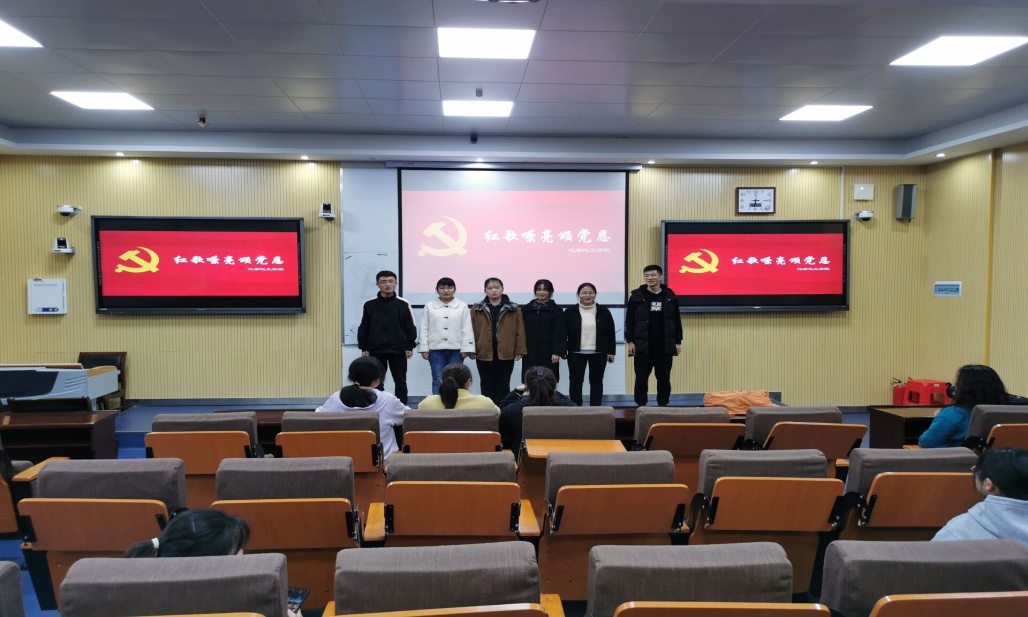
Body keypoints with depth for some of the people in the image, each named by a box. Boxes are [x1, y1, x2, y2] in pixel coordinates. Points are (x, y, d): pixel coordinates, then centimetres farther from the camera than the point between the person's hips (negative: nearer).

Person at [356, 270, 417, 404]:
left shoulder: (403, 304, 0)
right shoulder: (370, 305, 3)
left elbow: (410, 327, 1)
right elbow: (363, 328, 5)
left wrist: (409, 347, -4)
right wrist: (364, 348, 0)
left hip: (398, 350, -1)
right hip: (376, 350, 1)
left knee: (400, 382, 7)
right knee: (376, 383, 7)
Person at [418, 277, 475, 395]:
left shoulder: (463, 307, 3)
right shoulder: (429, 307, 6)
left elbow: (467, 330, 0)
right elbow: (424, 329, 5)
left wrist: (466, 348, -6)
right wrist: (424, 348, -1)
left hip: (456, 350, 0)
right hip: (436, 349, 0)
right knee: (438, 381, 4)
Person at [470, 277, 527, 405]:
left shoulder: (514, 309, 3)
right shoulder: (476, 309, 5)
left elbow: (520, 332, 0)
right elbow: (471, 331, 3)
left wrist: (520, 350, -6)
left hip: (506, 354, -1)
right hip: (484, 354, 1)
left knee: (503, 386, 6)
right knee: (487, 386, 8)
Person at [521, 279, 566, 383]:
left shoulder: (557, 310, 1)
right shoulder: (526, 309, 9)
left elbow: (559, 333, -6)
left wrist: (557, 352, -14)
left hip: (548, 353, -2)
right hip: (530, 354, 2)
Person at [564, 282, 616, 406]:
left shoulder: (604, 312, 2)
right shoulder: (570, 312, 0)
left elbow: (610, 333, 5)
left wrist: (611, 352, 2)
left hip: (598, 353, 1)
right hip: (576, 353, 0)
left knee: (596, 382, 8)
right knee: (576, 382, 3)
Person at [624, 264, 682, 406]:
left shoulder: (670, 297, 4)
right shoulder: (637, 296, -1)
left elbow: (677, 321, 7)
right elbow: (629, 321, -1)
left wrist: (678, 342, 4)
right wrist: (629, 341, -7)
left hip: (665, 346, 2)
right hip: (643, 345, -1)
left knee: (664, 378, 8)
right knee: (641, 378, 3)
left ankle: (663, 405, 17)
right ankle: (641, 406, 12)